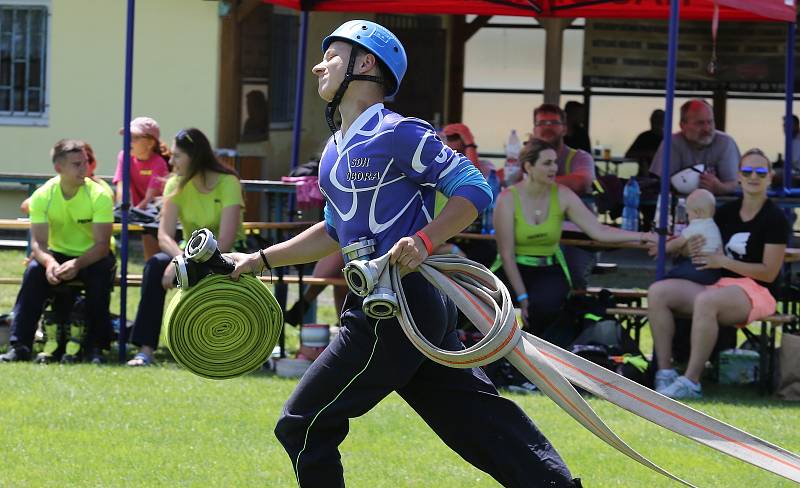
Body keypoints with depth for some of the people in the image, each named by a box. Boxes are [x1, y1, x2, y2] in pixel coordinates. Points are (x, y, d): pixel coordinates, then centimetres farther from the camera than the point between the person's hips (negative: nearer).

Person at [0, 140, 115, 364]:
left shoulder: (100, 196, -19)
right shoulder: (43, 196, -13)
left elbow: (102, 244, -24)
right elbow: (38, 242, -17)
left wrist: (77, 264, -42)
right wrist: (48, 262, -41)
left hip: (93, 256, -2)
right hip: (58, 254, 2)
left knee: (100, 272, -35)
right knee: (34, 270, -28)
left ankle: (94, 347, -22)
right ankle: (20, 345, -27)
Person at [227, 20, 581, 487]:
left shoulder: (397, 134, -11)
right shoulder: (336, 150, 18)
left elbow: (475, 188, -13)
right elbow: (337, 231, 30)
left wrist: (424, 241, -25)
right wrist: (260, 260, 27)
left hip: (400, 304, -9)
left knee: (303, 426, -4)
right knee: (481, 424, 7)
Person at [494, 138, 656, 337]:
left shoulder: (562, 196, -5)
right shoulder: (508, 199, -13)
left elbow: (598, 231, -7)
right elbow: (506, 253, -13)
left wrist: (641, 236, -19)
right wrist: (522, 296, -19)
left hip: (549, 270, 1)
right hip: (515, 269, -1)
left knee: (544, 304, -32)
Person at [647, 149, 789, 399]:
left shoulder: (775, 219, -5)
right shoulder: (727, 212, 15)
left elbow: (769, 273, -9)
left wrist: (723, 261, -12)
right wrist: (690, 248, 1)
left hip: (755, 292, -7)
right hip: (720, 286, 7)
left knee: (705, 300, -39)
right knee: (657, 292, -15)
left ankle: (691, 383, -36)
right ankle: (665, 373, -18)